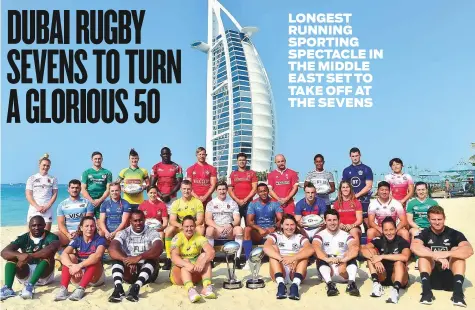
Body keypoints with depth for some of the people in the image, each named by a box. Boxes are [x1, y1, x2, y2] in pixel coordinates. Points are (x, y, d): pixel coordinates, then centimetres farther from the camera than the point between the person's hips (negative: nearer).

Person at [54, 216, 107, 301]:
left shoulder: (100, 240, -12)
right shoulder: (77, 240, -3)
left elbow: (98, 255, -34)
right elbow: (63, 255, -21)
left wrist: (79, 265, -45)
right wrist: (72, 266, -41)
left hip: (95, 278, -3)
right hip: (79, 276, 3)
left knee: (94, 259, -30)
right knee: (70, 256, -20)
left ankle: (81, 289, -38)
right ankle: (63, 289, -31)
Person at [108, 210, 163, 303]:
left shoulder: (152, 232, -6)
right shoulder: (124, 233, -2)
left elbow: (159, 249, -27)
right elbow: (112, 249, -21)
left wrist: (138, 257, -39)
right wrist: (127, 261, -36)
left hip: (147, 273, -1)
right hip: (129, 272, 2)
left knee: (152, 256, -29)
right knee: (117, 256, -22)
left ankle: (136, 287, -47)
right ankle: (118, 287, -42)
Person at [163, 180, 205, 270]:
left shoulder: (197, 202, -6)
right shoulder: (176, 203, -1)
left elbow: (200, 220, -13)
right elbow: (172, 221, -11)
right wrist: (181, 225, -33)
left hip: (193, 229, -2)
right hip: (179, 229, 2)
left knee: (200, 229, -34)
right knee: (169, 230, -27)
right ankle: (169, 258, -22)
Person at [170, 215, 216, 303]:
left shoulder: (199, 238, -5)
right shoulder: (177, 238, -10)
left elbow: (211, 252, -22)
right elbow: (174, 257, -26)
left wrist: (202, 262, -42)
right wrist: (187, 264, -45)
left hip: (195, 274, 2)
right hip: (178, 273, -2)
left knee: (204, 256, -20)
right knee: (185, 261, -30)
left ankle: (207, 287, -40)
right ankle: (190, 290, -55)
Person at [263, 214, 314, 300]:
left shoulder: (300, 237, 8)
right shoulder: (276, 235, 5)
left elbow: (310, 250, -16)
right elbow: (266, 247, -19)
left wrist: (293, 258, -33)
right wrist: (282, 259, -36)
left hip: (295, 272, 1)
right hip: (278, 273, 0)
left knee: (303, 251, -18)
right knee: (273, 248, -18)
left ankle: (295, 285, -40)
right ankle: (280, 284, -38)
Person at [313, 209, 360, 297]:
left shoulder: (346, 235, 3)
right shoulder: (320, 235, 0)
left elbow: (355, 248, -19)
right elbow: (316, 248, -22)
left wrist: (344, 259, -39)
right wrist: (327, 259, -43)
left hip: (344, 273, 1)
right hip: (328, 273, -1)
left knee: (352, 257, -23)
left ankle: (351, 283, -37)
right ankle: (329, 283, -43)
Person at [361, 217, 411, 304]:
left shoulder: (402, 242, -11)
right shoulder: (379, 240, -3)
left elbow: (405, 257, -32)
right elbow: (363, 249, -19)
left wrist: (382, 257, -30)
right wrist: (375, 258, -36)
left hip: (398, 277, -3)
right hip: (383, 276, 3)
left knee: (399, 262, -32)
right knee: (370, 252, -13)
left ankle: (396, 289, -50)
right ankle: (376, 283, -24)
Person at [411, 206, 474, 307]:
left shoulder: (454, 234, -2)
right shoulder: (425, 233, -1)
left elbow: (469, 250, -22)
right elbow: (414, 247, -25)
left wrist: (446, 254, -36)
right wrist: (437, 255, -36)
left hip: (450, 277, 0)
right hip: (431, 277, 0)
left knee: (457, 251, -19)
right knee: (424, 252, -20)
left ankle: (458, 291, -34)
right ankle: (426, 290, -35)